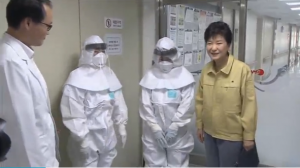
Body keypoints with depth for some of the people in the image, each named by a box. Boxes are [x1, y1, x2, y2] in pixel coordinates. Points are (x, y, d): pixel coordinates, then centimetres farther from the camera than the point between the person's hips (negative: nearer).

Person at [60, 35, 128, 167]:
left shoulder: (109, 74, 6)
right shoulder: (78, 77, -14)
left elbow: (118, 102, 11)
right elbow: (74, 113, -18)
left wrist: (121, 125, 11)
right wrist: (82, 138, -17)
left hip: (108, 134, 6)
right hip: (88, 136, -6)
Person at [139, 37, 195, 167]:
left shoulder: (184, 76, -5)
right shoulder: (150, 76, -2)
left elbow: (186, 105, -9)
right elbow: (145, 106, -4)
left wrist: (174, 127, -12)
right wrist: (155, 128, -9)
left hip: (177, 133, -1)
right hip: (153, 133, 1)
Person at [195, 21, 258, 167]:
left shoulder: (242, 70, -21)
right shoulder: (205, 70, -5)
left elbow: (249, 106, -16)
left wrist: (249, 136, -10)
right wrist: (199, 125, 11)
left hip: (231, 135, -5)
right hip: (209, 133, 5)